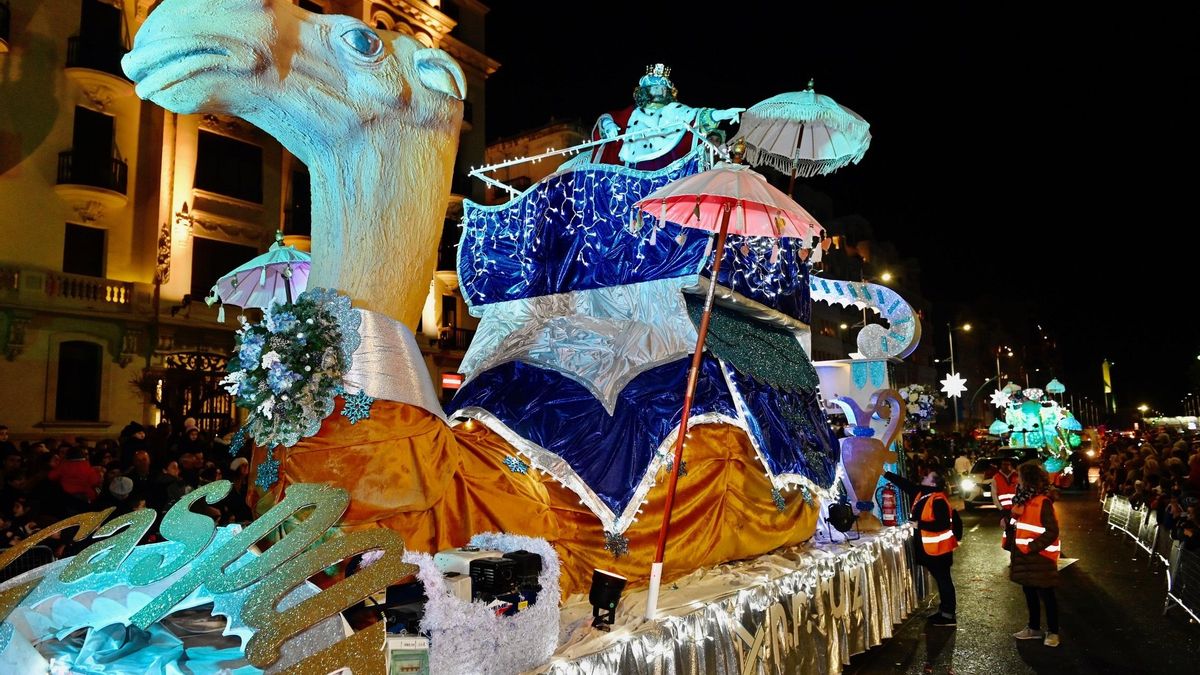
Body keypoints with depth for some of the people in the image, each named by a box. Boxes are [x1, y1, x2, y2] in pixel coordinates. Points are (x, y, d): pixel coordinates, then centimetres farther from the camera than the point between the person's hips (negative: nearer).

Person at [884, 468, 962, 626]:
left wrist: (920, 524, -22)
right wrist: (884, 473, 8)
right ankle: (944, 611, 26)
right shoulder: (920, 493, 5)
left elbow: (943, 524, -27)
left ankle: (949, 616, 7)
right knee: (940, 580, 17)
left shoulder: (938, 500, -21)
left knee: (944, 580, 0)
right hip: (929, 547, 9)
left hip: (938, 547, -9)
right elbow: (904, 483, 11)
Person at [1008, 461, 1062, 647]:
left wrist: (1031, 547, -20)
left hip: (1040, 556, -8)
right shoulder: (1025, 499, 9)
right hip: (1025, 556, 8)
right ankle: (1034, 628, 28)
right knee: (1029, 593, 16)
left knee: (1046, 594, 3)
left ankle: (1052, 632, 15)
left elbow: (1052, 531, -20)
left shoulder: (1043, 502, -17)